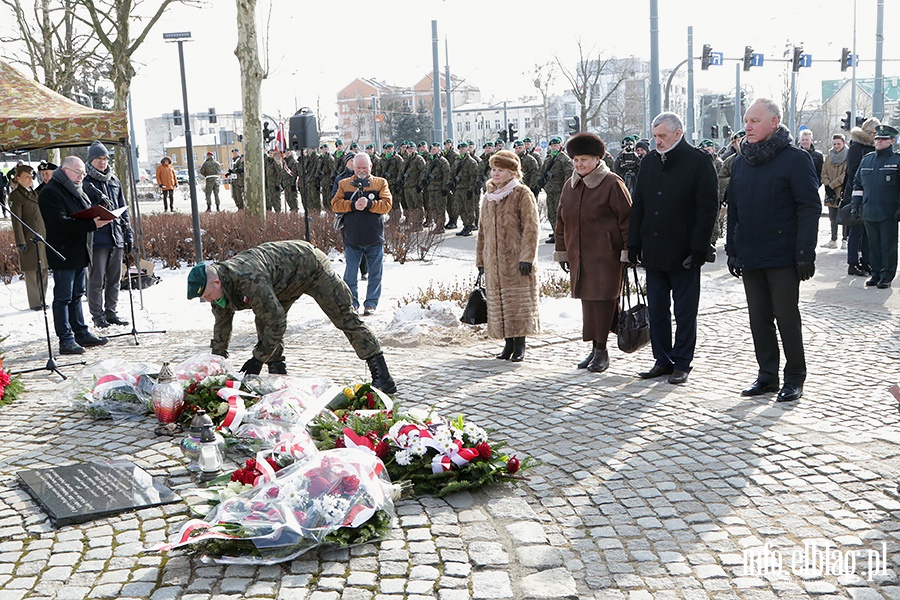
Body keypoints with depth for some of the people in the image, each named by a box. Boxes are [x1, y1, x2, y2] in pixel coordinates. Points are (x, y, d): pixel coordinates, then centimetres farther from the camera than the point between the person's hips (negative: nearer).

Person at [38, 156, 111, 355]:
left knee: (76, 295, 17)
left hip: (80, 254, 9)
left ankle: (81, 333, 25)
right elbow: (60, 222, -23)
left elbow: (87, 215, 26)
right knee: (63, 297, -3)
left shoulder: (77, 191, 17)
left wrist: (100, 219, 3)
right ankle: (66, 340, 0)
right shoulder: (51, 193, -13)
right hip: (63, 255, -9)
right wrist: (91, 224, -29)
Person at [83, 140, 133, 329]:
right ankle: (98, 315, 8)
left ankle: (111, 312, 20)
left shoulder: (114, 181, 15)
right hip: (96, 238, -6)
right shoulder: (85, 183, -2)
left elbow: (123, 209, 19)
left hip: (116, 237, 6)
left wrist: (128, 233, 15)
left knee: (114, 278, 11)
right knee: (96, 279, -1)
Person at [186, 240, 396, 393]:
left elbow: (277, 321, -35)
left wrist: (258, 359, -27)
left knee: (344, 317, -7)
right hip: (287, 280, 9)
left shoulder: (249, 280, -41)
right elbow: (221, 327, 3)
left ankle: (382, 376, -5)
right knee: (264, 321, -5)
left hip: (311, 265, -9)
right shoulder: (220, 287, -12)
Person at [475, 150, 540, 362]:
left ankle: (520, 345, 6)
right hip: (493, 262, 6)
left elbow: (530, 227, -9)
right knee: (498, 303, 6)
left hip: (516, 260, -6)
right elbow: (482, 229, 20)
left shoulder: (522, 194, -3)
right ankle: (509, 344, 16)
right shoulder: (489, 197, 16)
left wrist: (527, 257, -16)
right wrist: (480, 259, 16)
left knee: (519, 301, -2)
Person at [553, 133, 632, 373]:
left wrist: (627, 251, -12)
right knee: (587, 298, 9)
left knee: (602, 297, -5)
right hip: (578, 255, 7)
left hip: (605, 255, -6)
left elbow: (626, 218, -8)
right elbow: (562, 221, 19)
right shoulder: (570, 186, 13)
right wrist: (562, 251, 17)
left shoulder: (612, 184, -7)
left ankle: (602, 351, 3)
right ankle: (595, 348, 18)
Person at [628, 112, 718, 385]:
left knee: (685, 311, 4)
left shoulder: (698, 161, -6)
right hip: (653, 251, 5)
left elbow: (708, 209, -9)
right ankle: (662, 360, 21)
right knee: (656, 309, 10)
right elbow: (638, 206, 13)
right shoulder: (649, 161, 11)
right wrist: (634, 244, 6)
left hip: (683, 253, -5)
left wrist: (698, 250, -15)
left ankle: (682, 363, 14)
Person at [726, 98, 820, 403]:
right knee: (759, 318, 11)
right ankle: (767, 375, 21)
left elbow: (810, 208, -11)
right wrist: (732, 250, 10)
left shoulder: (795, 158, -7)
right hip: (750, 257, 6)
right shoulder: (741, 161, 12)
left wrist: (805, 253, -16)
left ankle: (795, 378, 14)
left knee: (787, 317, 1)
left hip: (783, 257, -6)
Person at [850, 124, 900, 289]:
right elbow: (858, 183, 18)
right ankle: (876, 274, 21)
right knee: (873, 245, 11)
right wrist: (856, 204, 12)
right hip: (868, 212, 5)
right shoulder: (866, 160, 12)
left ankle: (886, 277, 9)